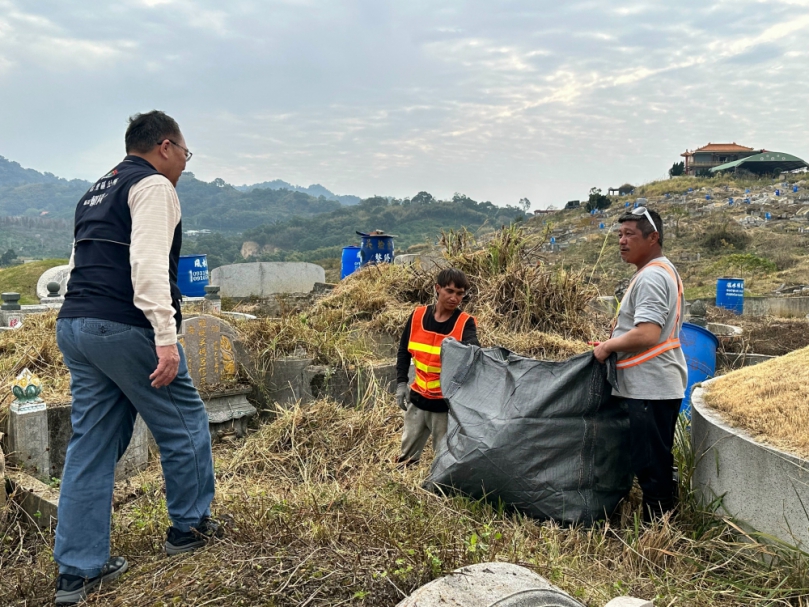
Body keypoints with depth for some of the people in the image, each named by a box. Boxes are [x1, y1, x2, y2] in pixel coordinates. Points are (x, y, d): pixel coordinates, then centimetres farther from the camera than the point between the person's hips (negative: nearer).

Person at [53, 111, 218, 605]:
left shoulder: (97, 192, 24)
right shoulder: (154, 186, -5)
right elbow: (148, 263, -19)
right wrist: (166, 336, -24)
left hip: (74, 325, 9)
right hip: (125, 329, -9)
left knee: (92, 447, 11)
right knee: (185, 421, 9)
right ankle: (189, 526, 23)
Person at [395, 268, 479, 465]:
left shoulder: (465, 323, -11)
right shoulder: (418, 315, -2)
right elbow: (404, 351, 9)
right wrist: (401, 383, 1)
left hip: (448, 403, -3)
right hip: (418, 399, 3)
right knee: (406, 458, 17)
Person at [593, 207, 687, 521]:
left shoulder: (651, 277, -16)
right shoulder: (663, 270, 17)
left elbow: (647, 334, -27)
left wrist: (608, 346, -13)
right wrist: (615, 342, 16)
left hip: (650, 388, -11)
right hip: (658, 385, 11)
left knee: (650, 465, -3)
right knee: (658, 463, 17)